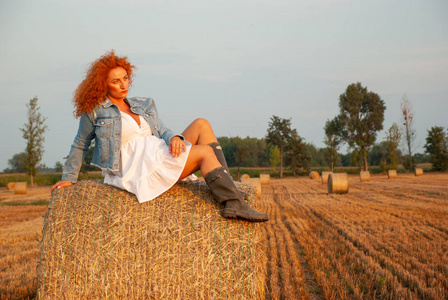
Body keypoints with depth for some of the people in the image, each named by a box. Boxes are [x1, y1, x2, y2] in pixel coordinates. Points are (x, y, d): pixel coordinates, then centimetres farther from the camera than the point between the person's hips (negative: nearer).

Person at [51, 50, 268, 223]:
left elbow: (163, 131, 13)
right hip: (135, 168, -7)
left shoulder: (144, 106, 19)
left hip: (160, 158, 7)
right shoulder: (94, 111, 3)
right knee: (206, 152, -19)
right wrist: (69, 177, 13)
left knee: (201, 124, -13)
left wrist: (174, 137, -11)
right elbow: (80, 145, 13)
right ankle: (236, 204, -23)